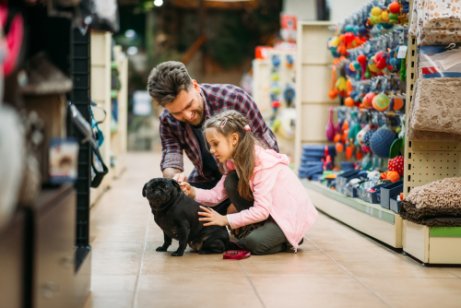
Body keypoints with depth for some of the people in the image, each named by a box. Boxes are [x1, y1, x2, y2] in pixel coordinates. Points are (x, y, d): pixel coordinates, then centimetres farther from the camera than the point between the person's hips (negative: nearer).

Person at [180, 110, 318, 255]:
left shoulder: (263, 162, -26)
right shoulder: (235, 160, 0)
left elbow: (261, 211, -27)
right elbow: (217, 194, -5)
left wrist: (225, 220, -23)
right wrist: (193, 192, -23)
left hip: (291, 215, -8)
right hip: (268, 211, 8)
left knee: (255, 243, -30)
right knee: (231, 182, -10)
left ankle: (289, 238, 1)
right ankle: (259, 230, 0)